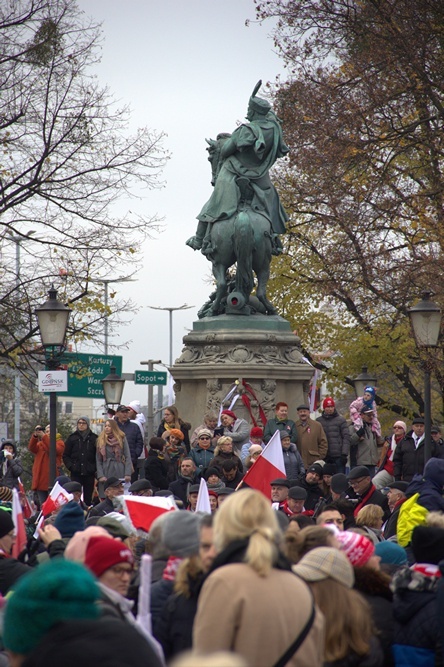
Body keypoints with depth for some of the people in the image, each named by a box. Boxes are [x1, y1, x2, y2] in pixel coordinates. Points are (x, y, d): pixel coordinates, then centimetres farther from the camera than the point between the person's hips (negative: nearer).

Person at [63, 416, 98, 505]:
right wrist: (70, 466, -6)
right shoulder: (72, 438, 7)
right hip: (76, 473, 0)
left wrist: (94, 467, -7)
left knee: (88, 497, 3)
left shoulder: (93, 438, 5)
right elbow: (65, 455, 9)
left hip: (89, 473, 0)